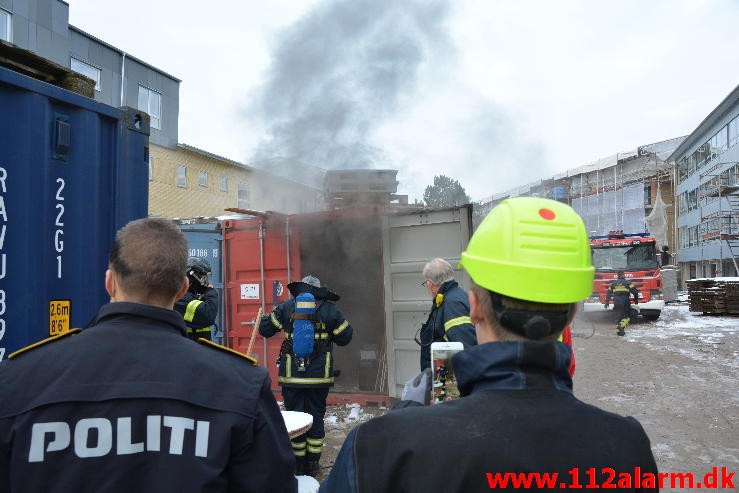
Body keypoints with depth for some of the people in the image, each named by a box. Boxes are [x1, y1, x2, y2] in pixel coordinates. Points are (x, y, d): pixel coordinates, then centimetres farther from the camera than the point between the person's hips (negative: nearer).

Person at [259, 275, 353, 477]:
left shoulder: (286, 307, 0)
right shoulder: (330, 309, 0)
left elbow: (264, 329, 5)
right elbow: (345, 337, 3)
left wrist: (272, 314, 23)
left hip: (292, 376, 0)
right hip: (319, 376, 0)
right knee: (316, 417, 12)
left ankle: (298, 463, 17)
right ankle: (312, 463, 16)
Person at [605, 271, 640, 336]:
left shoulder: (613, 284, 15)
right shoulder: (628, 283, 5)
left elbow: (608, 293, 19)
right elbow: (635, 291, -2)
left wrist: (607, 302, 27)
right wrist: (636, 299, 11)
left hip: (616, 302, 3)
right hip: (625, 302, -3)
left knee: (618, 316, 12)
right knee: (627, 316, 5)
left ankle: (618, 330, 9)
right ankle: (622, 326, -16)